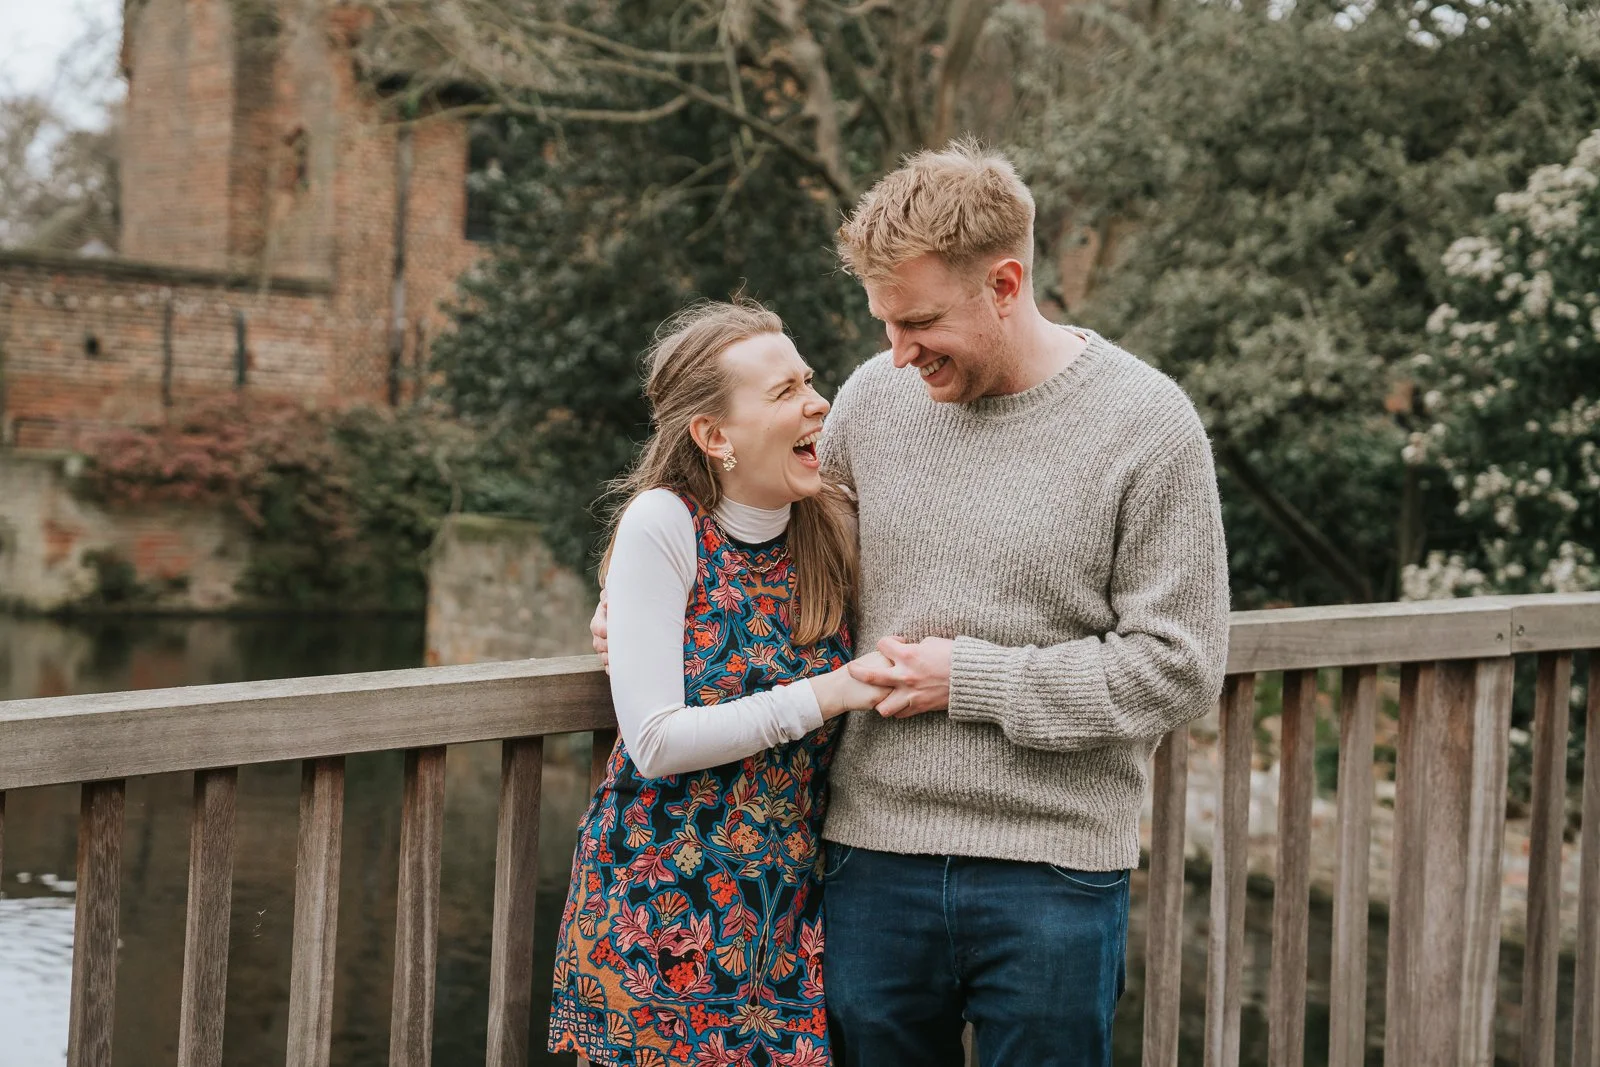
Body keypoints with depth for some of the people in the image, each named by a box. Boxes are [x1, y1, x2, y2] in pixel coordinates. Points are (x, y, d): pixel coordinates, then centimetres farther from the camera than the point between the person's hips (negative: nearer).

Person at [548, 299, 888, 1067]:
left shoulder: (830, 528, 1)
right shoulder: (663, 524, -13)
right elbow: (656, 742, -18)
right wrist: (824, 695, -21)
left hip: (789, 905, 4)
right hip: (664, 900, -4)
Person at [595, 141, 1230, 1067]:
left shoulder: (1147, 425, -7)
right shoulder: (876, 396, 4)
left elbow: (1177, 668, -9)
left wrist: (971, 679, -12)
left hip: (1054, 879, -3)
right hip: (874, 855, 3)